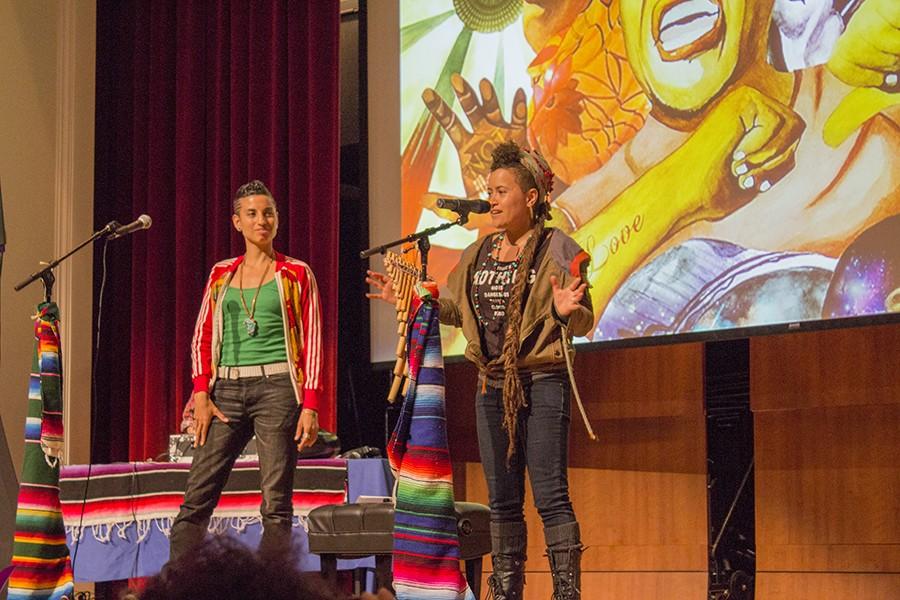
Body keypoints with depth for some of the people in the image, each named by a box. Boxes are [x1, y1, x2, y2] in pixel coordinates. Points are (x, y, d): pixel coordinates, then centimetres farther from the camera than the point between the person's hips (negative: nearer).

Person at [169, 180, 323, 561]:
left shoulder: (296, 274, 6)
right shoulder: (222, 274, 15)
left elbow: (312, 342, 2)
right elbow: (202, 338, 13)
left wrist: (310, 405, -7)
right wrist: (201, 394, -1)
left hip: (277, 387, -3)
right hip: (226, 390, 3)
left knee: (276, 504, -5)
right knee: (197, 497, -5)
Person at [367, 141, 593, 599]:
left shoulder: (556, 251, -6)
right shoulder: (478, 253, 12)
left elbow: (583, 323, -7)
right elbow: (455, 309, 21)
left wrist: (567, 311, -29)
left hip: (542, 382, -6)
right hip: (493, 386, 6)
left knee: (551, 496, -9)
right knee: (502, 500, 11)